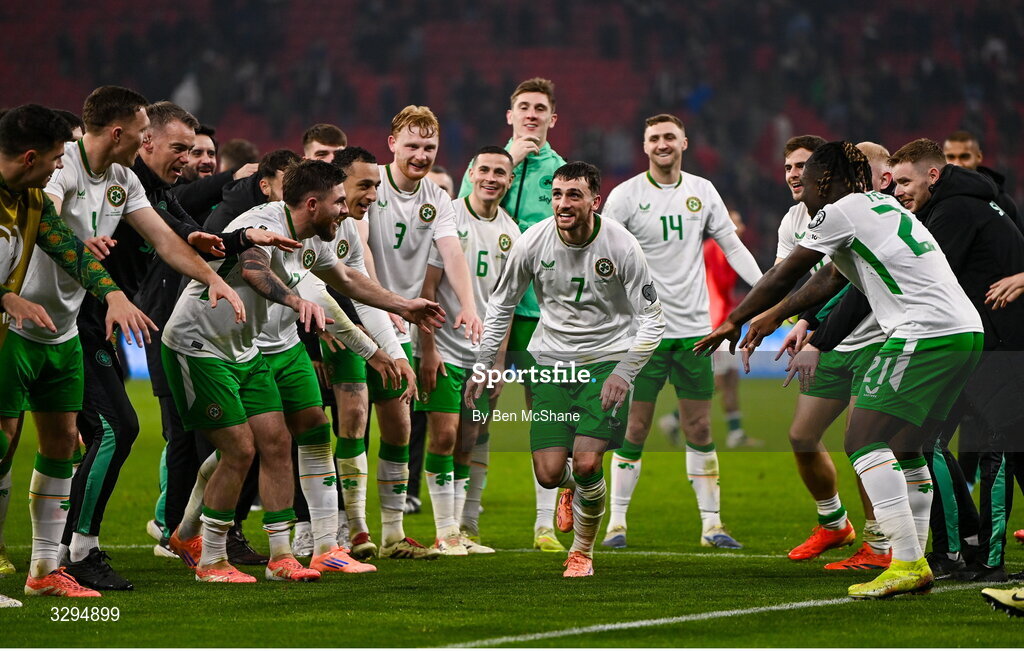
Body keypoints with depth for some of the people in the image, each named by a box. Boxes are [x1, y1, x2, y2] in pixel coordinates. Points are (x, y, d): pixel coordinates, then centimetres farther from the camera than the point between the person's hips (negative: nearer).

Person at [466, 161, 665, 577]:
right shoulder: (533, 242, -9)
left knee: (586, 463, -17)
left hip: (606, 359, -2)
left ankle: (582, 552, 10)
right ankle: (573, 488, 36)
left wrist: (624, 372, -21)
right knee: (549, 474, -5)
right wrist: (483, 365, 2)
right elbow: (501, 304, 7)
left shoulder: (621, 246, -15)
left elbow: (652, 320, -9)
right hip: (551, 360, 2)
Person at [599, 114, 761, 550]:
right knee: (634, 429, -3)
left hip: (694, 327, 3)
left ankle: (711, 524, 9)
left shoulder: (702, 192, 7)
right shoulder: (626, 195, -3)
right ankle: (617, 522, 6)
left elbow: (733, 247, 12)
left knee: (700, 430, 4)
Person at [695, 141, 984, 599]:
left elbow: (784, 276, 5)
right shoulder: (883, 206, 25)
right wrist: (774, 317, 42)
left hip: (924, 333, -10)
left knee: (864, 441, -11)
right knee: (904, 447, 17)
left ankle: (906, 563, -18)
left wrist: (734, 321, 18)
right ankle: (916, 565, 16)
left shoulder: (840, 213, -2)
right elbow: (831, 279, 36)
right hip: (966, 329, 10)